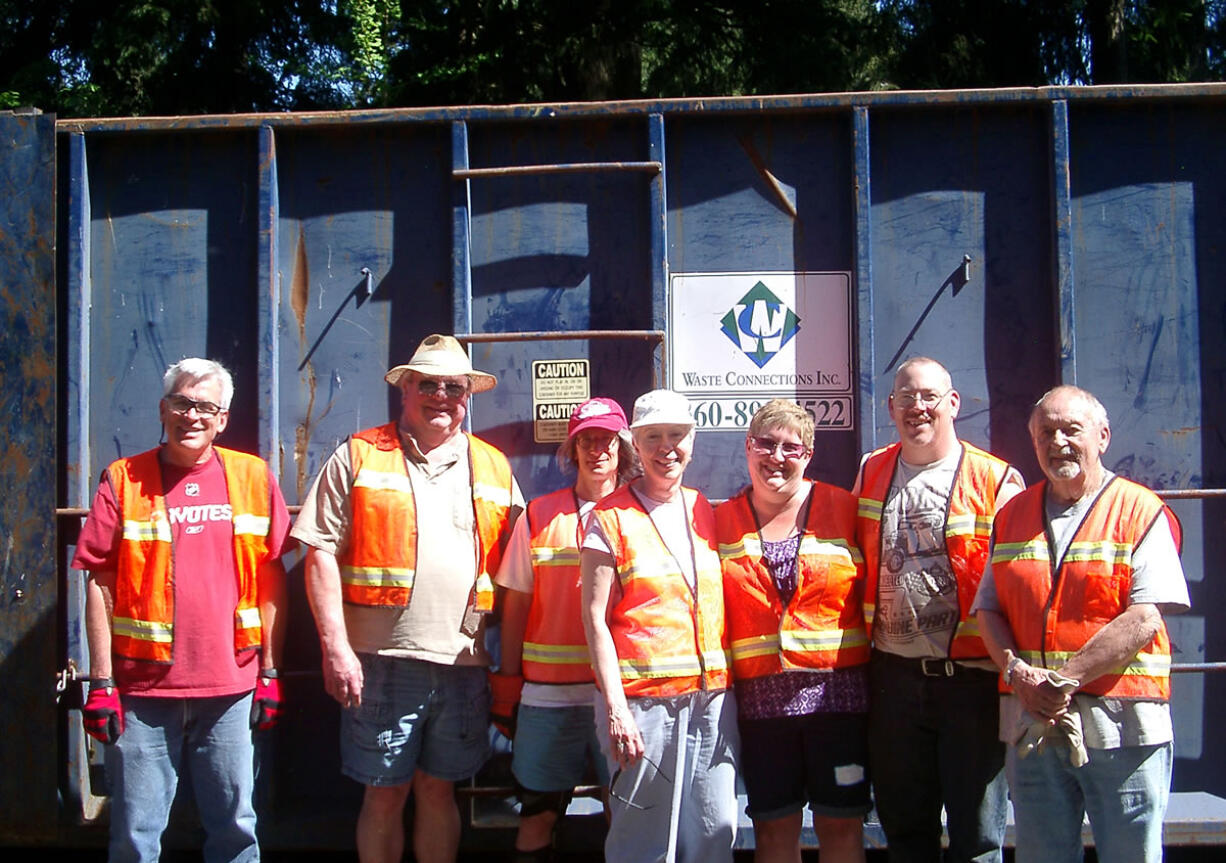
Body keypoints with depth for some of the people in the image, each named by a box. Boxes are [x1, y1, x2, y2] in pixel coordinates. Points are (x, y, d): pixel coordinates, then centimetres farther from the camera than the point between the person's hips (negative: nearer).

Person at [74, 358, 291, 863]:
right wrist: (101, 683, -3)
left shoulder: (253, 476, 6)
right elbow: (100, 585, 1)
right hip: (143, 690, -1)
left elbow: (271, 580, 8)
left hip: (230, 689, 1)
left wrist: (270, 672, 5)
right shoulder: (124, 480, 3)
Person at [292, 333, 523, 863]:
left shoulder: (494, 468, 12)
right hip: (381, 661, -2)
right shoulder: (358, 457, 2)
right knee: (384, 795, 6)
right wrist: (335, 646, -11)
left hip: (463, 664, 3)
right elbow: (321, 554, -3)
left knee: (439, 791, 13)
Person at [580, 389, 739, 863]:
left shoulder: (705, 512, 13)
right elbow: (595, 618, -5)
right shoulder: (610, 517, -2)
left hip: (712, 697, 4)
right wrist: (614, 708, -12)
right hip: (643, 699, -4)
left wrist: (731, 683, 9)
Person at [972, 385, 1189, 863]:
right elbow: (988, 609, 9)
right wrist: (1017, 672, -10)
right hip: (1030, 722, 4)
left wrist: (1063, 680, -17)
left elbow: (1144, 619, -12)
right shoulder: (1012, 515, 13)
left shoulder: (1141, 512, -2)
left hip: (1119, 726, -4)